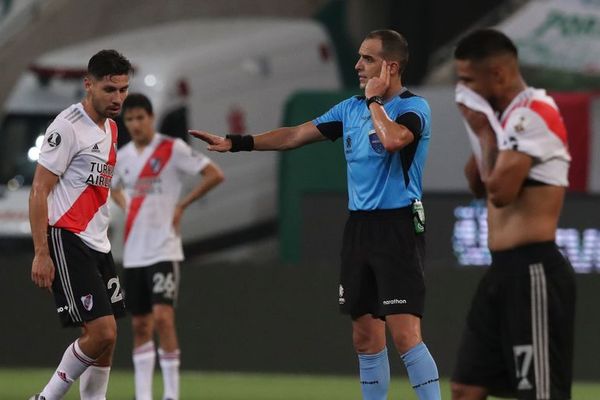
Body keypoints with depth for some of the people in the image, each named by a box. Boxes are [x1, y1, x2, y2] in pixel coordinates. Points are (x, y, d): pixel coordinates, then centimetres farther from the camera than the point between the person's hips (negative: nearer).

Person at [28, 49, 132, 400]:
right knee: (102, 331, -16)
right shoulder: (68, 127, -12)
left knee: (107, 338, 6)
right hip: (66, 240, -9)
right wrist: (41, 253, -17)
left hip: (97, 243, 9)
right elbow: (39, 191, -13)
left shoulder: (110, 129, 15)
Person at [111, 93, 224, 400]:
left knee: (162, 317, -17)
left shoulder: (172, 149, -7)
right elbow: (115, 188, 31)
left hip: (164, 250, -6)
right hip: (133, 253, 6)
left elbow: (215, 175, -9)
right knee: (140, 326, 7)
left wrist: (182, 205, -9)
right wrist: (125, 207, 11)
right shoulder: (122, 156, 10)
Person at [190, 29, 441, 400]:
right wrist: (235, 143, 16)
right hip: (359, 227, 7)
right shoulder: (351, 108, 13)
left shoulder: (413, 107, -8)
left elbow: (393, 139, -30)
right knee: (365, 336, 9)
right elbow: (295, 135, 19)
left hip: (397, 227, -7)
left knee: (405, 334, -16)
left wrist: (375, 99, -13)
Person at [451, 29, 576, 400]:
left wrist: (484, 130, -7)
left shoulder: (534, 113, -16)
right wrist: (481, 130, 5)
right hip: (504, 272, 10)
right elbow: (479, 185, 19)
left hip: (534, 273, -10)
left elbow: (501, 190, -20)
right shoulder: (507, 116, 15)